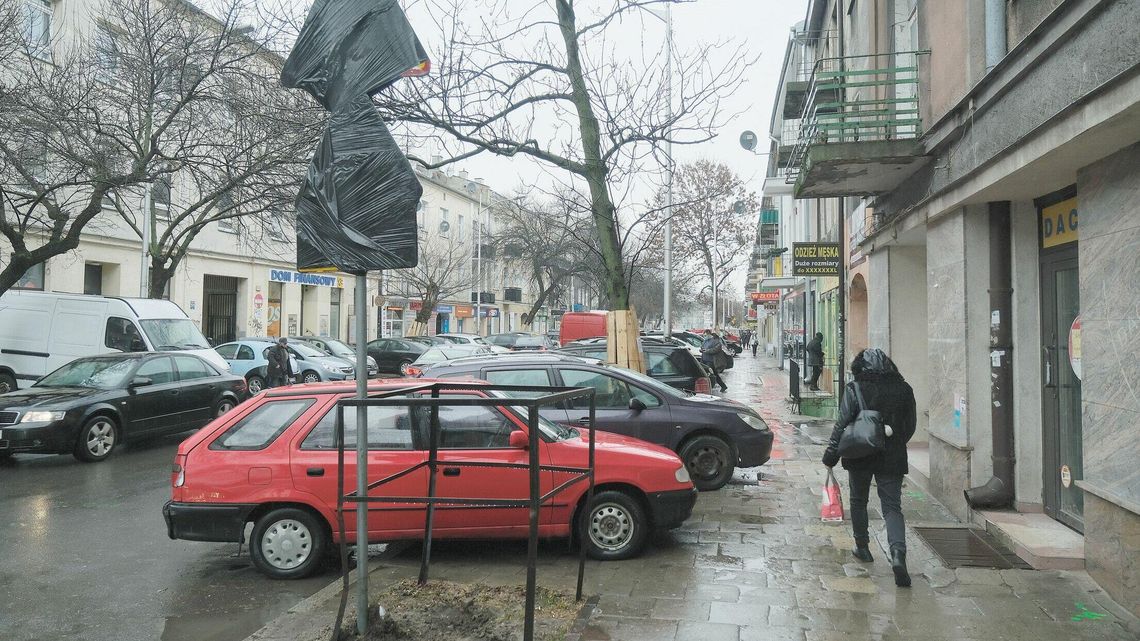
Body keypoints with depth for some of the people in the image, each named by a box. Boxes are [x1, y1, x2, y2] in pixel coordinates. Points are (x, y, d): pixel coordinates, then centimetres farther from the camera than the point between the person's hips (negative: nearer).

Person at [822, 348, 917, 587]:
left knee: (858, 501, 19)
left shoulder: (854, 389, -9)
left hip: (860, 457, -1)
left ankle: (862, 547, 28)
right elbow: (910, 426, 8)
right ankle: (898, 553, -18)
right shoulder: (903, 389, 0)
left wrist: (831, 454, -7)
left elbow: (842, 424, -12)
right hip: (892, 458, 2)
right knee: (892, 507, 2)